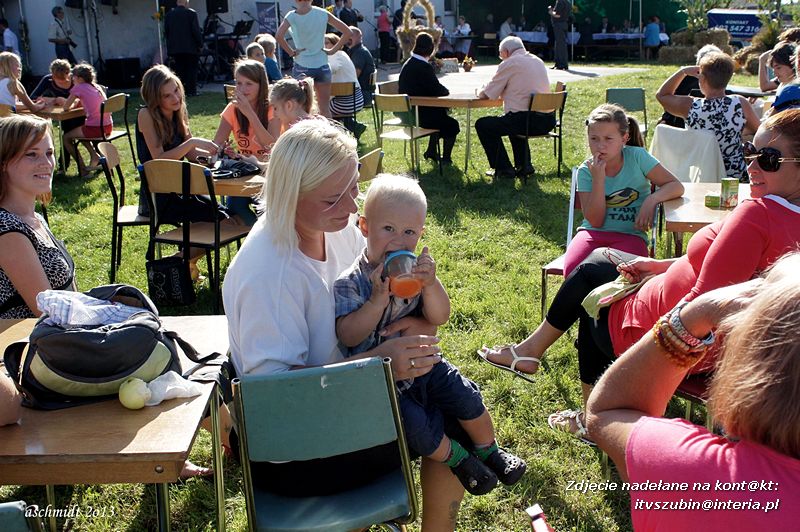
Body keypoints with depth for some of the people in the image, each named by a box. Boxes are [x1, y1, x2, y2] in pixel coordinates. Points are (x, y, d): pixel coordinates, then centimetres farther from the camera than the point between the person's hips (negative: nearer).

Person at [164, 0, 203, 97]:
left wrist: (169, 47, 16)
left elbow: (166, 32, 9)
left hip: (174, 48, 4)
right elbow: (196, 30, -11)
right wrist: (200, 44, -1)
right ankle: (191, 91, 2)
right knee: (191, 70, 3)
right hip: (190, 48, -4)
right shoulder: (191, 13, -8)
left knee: (179, 70, 8)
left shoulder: (169, 15, 6)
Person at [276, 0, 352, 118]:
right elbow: (347, 32, 0)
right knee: (325, 109, 8)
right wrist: (333, 50, 3)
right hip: (322, 66, 2)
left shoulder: (292, 16, -8)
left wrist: (291, 52, -10)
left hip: (302, 67, -2)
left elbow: (278, 36, -22)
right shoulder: (323, 13, 0)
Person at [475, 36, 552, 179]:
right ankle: (524, 165, 30)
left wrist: (480, 92, 20)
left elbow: (487, 94, -2)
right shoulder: (538, 61, 17)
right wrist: (504, 92, 32)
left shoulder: (509, 64, -6)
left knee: (482, 125, 8)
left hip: (528, 120, -8)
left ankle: (503, 169, 9)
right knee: (514, 122, 38)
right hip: (548, 120, 8)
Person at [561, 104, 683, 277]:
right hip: (594, 232, 1)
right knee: (572, 269, -27)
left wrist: (652, 199, -22)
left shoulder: (637, 157, -5)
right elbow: (595, 221, -8)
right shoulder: (586, 171, -2)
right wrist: (598, 179, -16)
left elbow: (676, 186, -3)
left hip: (629, 235, -1)